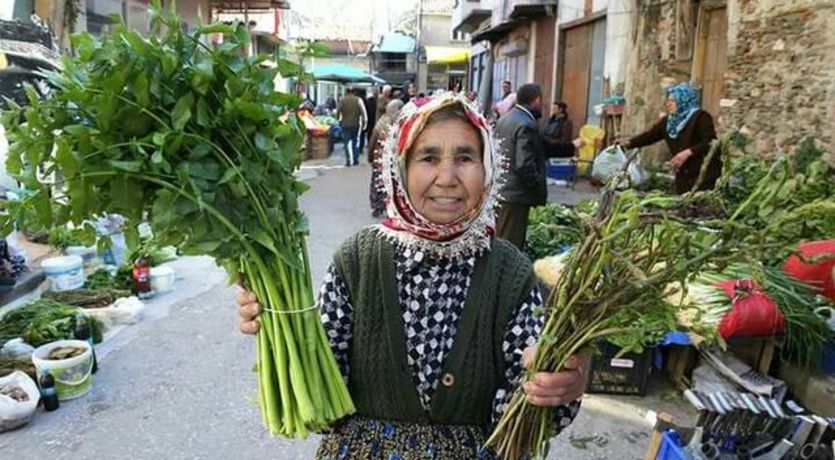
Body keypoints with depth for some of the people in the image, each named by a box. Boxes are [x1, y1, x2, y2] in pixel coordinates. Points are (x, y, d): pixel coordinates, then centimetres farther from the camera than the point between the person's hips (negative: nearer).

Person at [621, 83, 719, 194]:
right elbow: (649, 135, 7)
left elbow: (711, 143, -16)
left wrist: (688, 152, -27)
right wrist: (628, 143, -6)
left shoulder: (701, 117, -8)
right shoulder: (667, 121, 11)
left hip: (704, 174, -6)